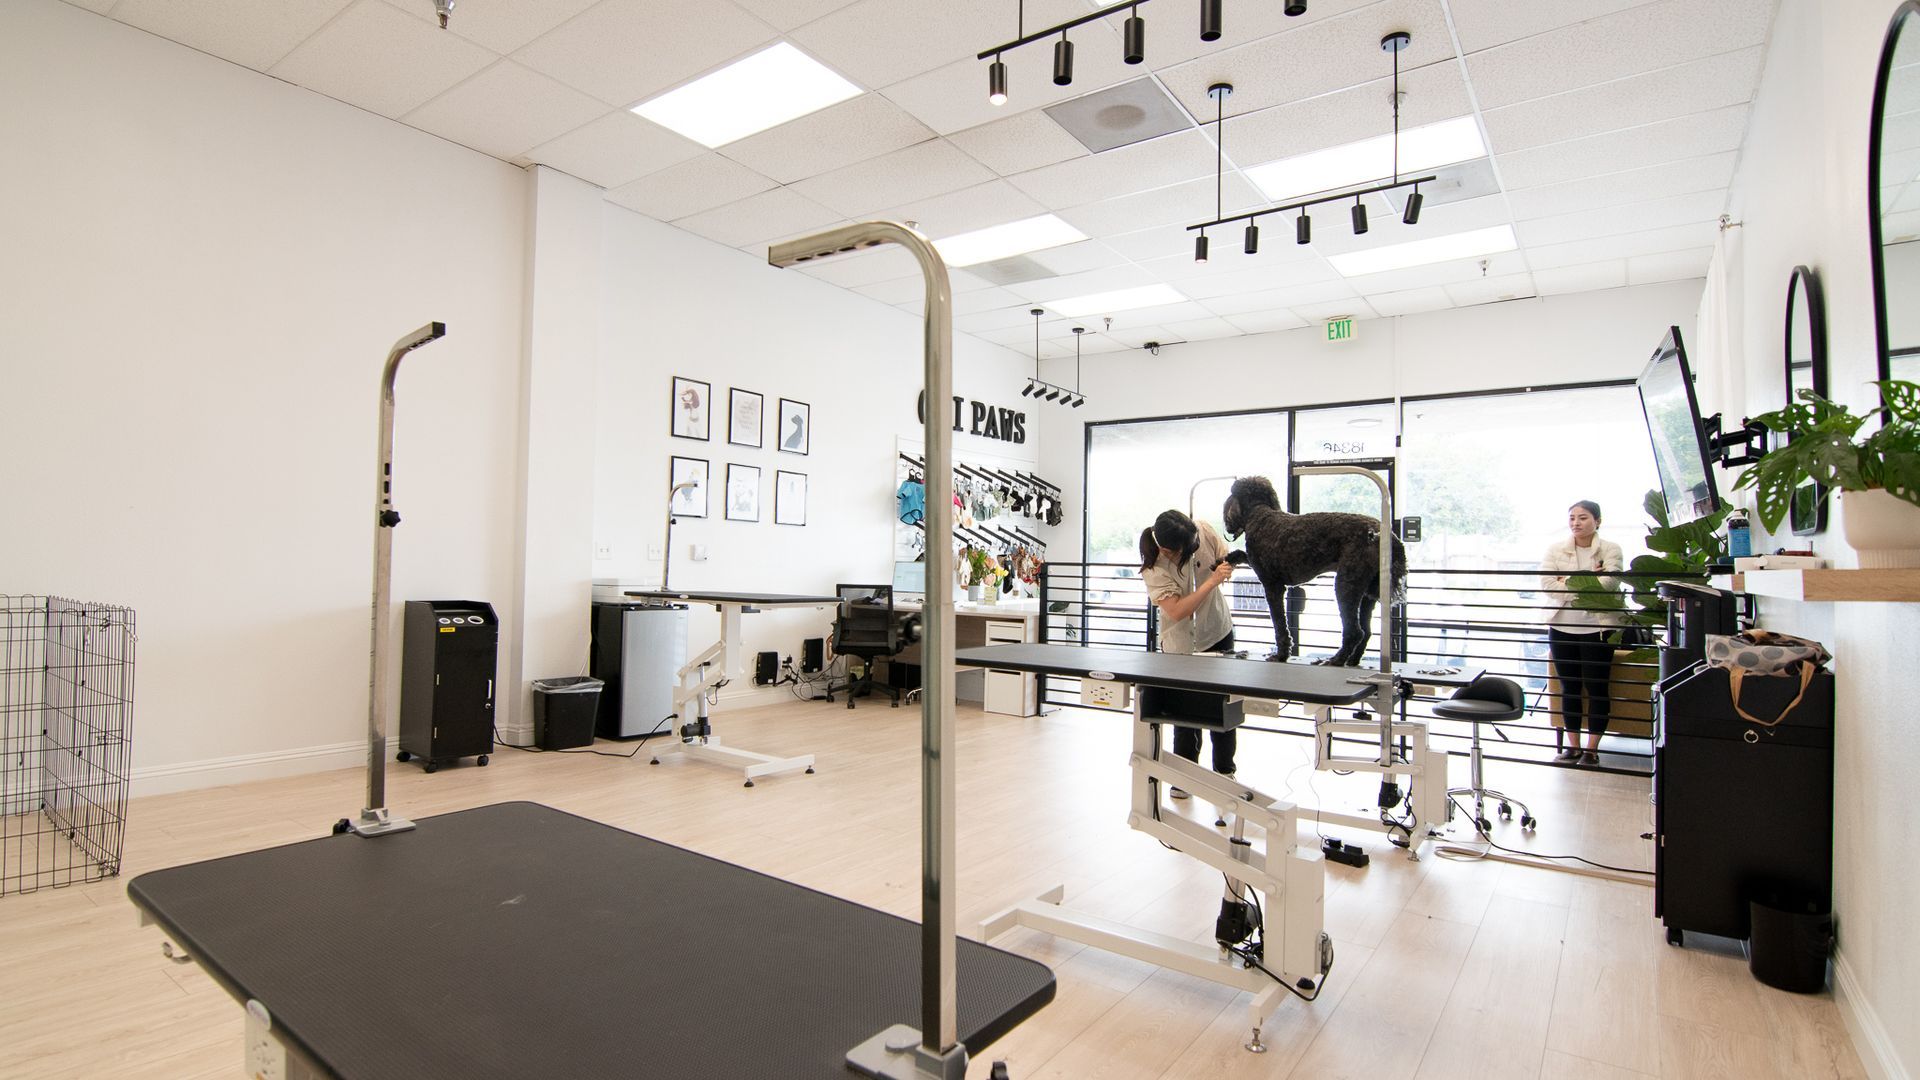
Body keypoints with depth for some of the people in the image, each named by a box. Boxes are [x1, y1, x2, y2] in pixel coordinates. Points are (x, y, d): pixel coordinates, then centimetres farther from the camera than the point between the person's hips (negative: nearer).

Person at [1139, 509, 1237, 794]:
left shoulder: (1202, 530, -18)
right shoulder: (1154, 570, -28)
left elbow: (1226, 555, 0)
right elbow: (1177, 612, -34)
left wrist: (1228, 565, -23)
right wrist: (1212, 581, -36)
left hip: (1218, 634, 4)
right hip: (1181, 645, -3)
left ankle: (1224, 772, 28)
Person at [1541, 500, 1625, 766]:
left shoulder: (1610, 549, -1)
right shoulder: (1555, 551, 4)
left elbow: (1609, 582, -18)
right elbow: (1549, 586, -9)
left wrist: (1567, 583, -12)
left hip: (1597, 628, -2)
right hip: (1562, 627, 3)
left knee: (1596, 688, 3)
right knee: (1569, 688, 9)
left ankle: (1592, 749, 11)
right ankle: (1573, 746, 18)